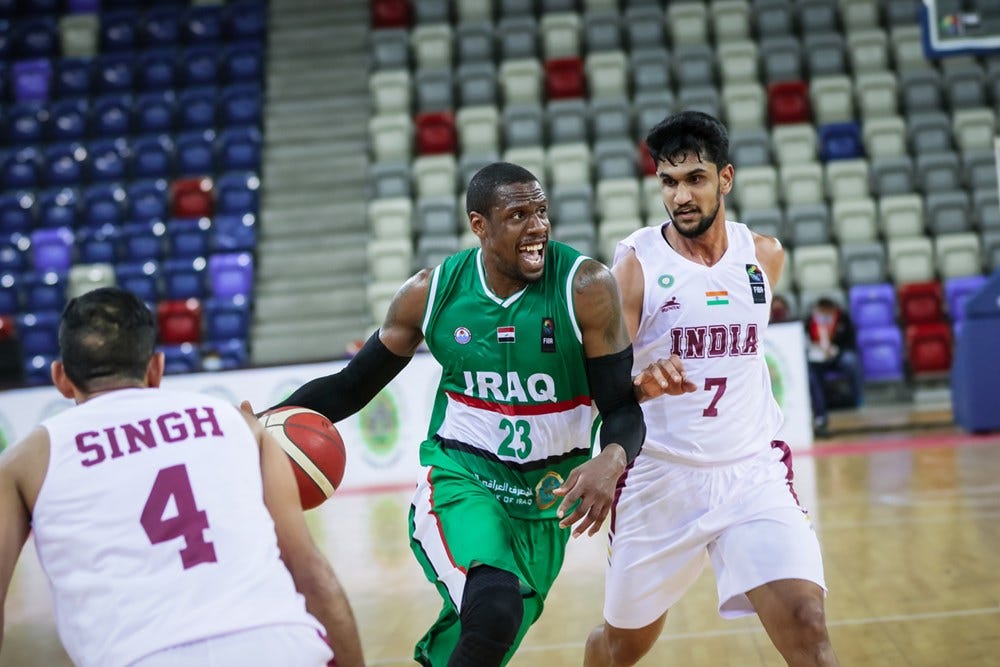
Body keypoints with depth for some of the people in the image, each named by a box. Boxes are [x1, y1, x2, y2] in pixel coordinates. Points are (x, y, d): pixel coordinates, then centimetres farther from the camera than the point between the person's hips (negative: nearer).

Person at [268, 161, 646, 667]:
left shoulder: (586, 288, -14)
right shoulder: (431, 293, -8)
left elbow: (622, 405, -12)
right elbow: (352, 386, 3)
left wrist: (612, 460, -35)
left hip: (550, 495, 2)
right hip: (460, 474, -2)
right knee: (495, 609, -31)